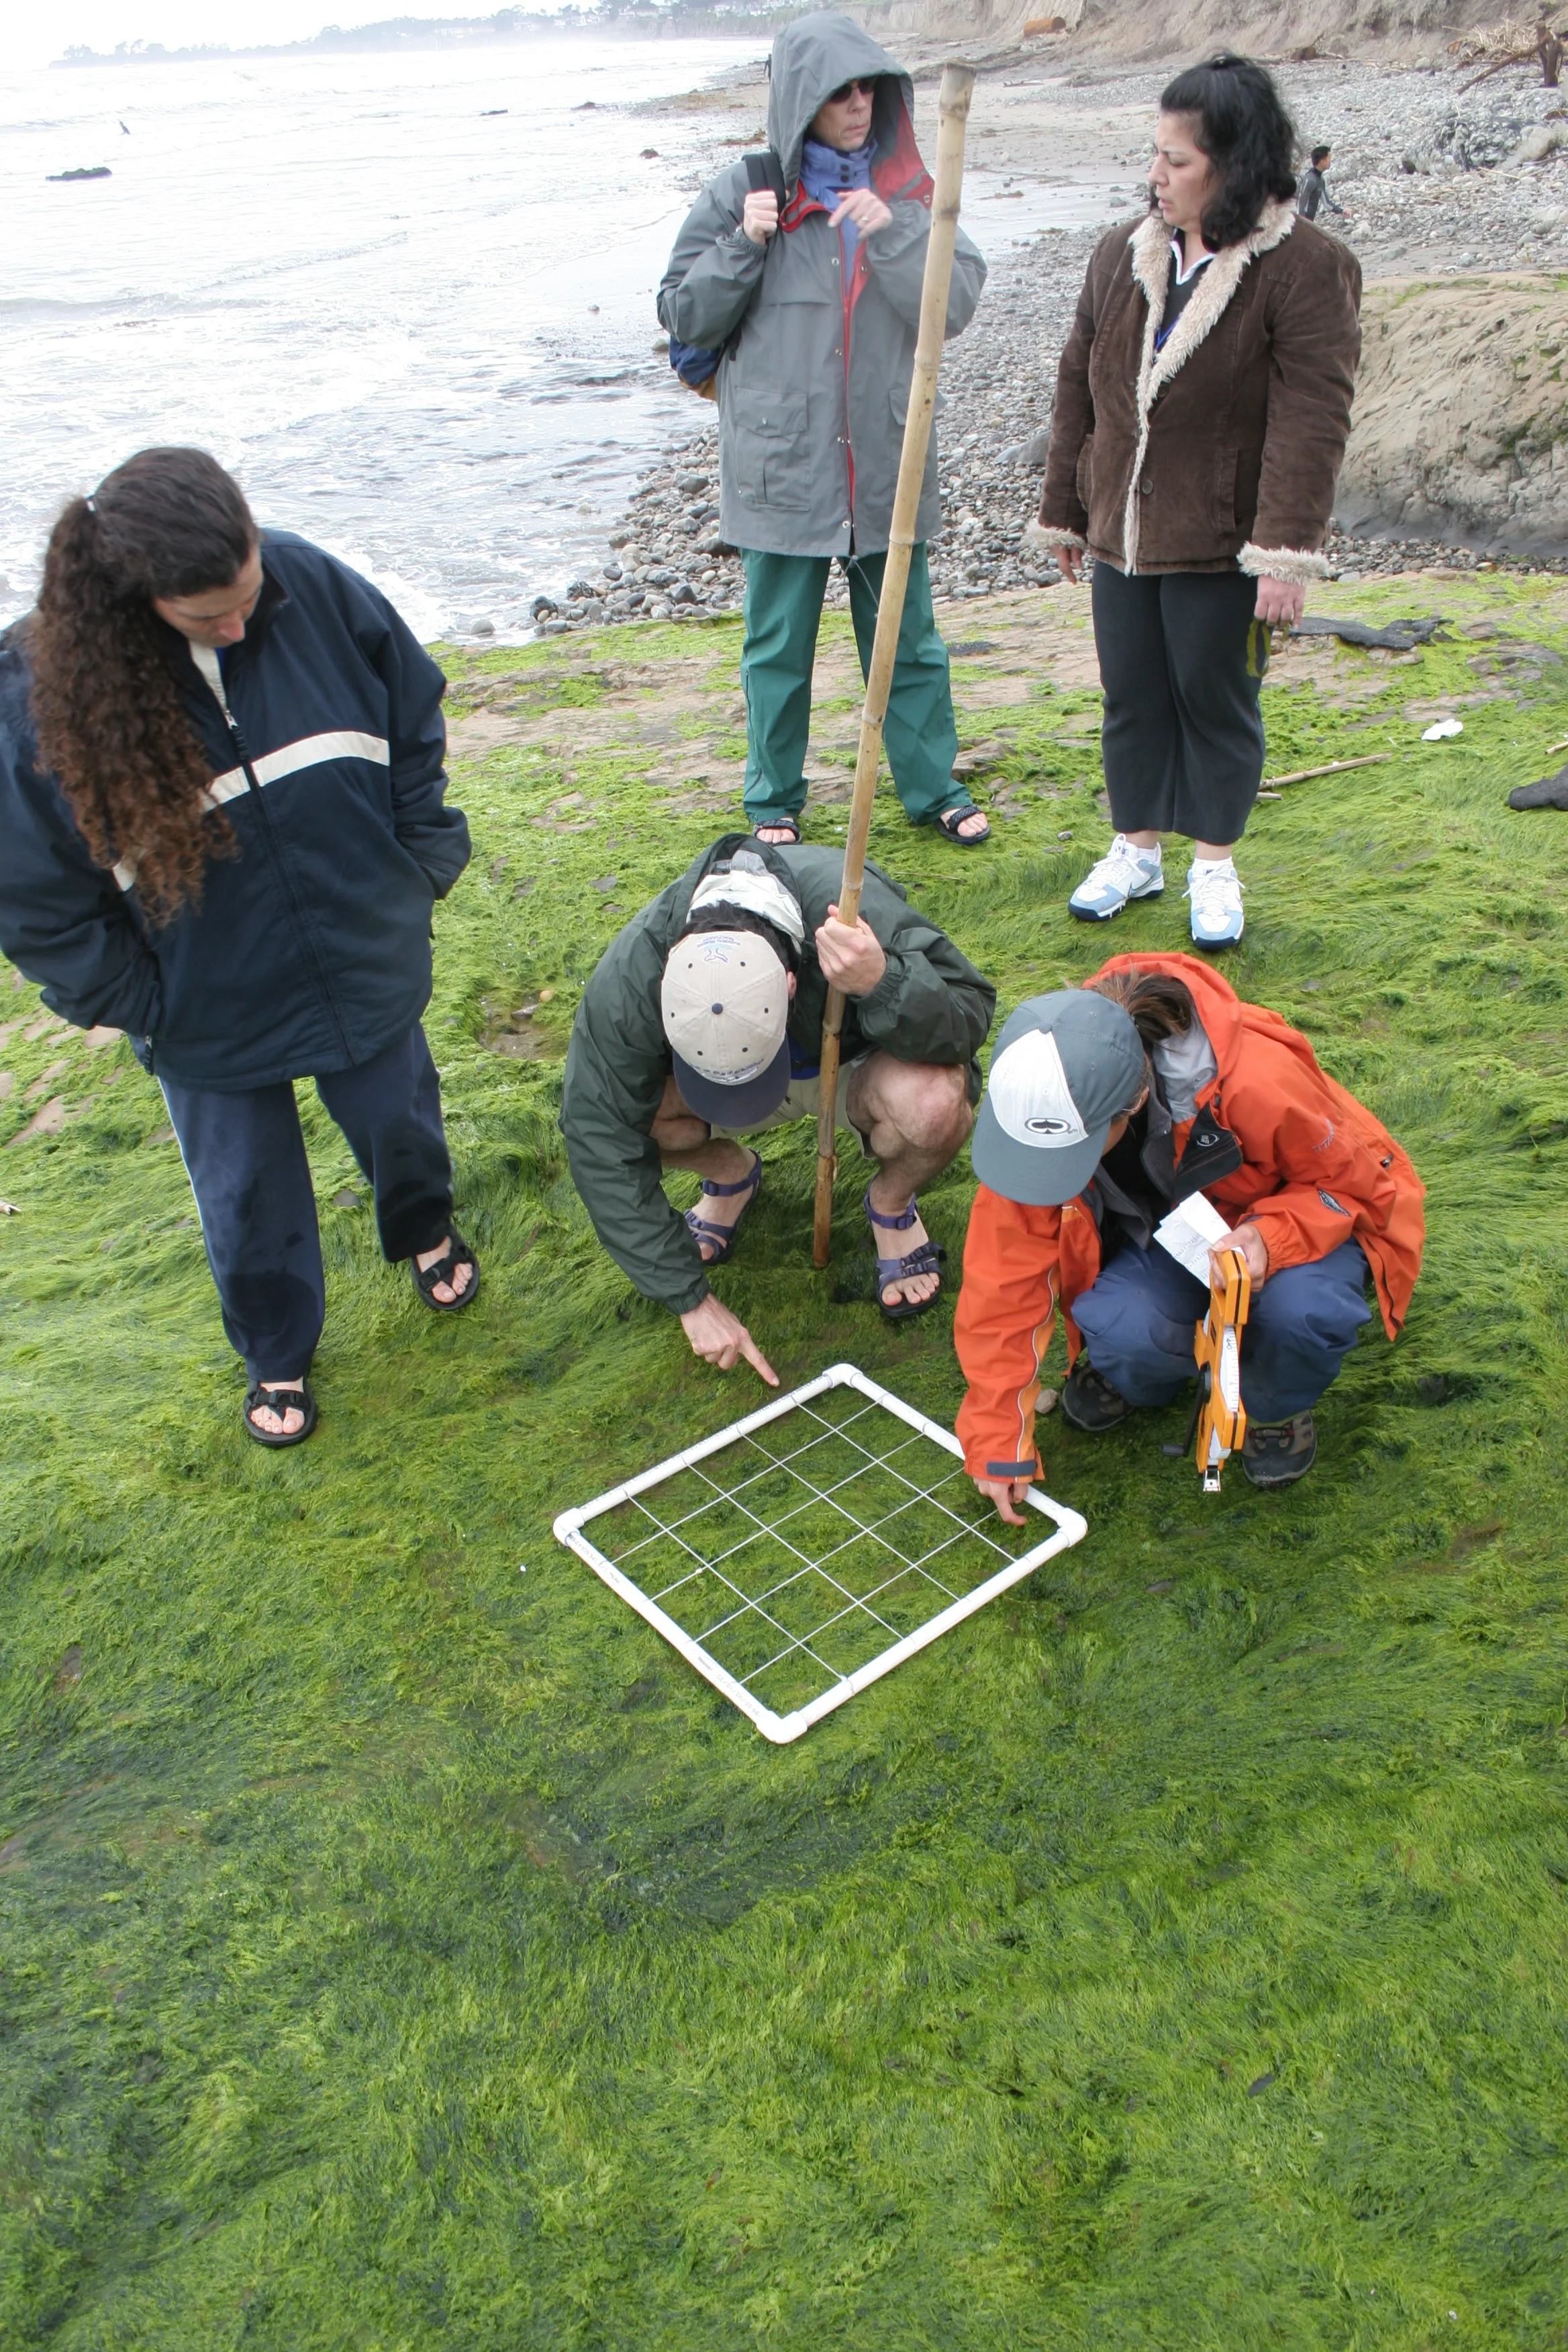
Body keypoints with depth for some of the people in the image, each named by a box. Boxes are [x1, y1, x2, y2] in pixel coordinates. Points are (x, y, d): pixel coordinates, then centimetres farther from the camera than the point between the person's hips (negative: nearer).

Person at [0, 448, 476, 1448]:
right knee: (248, 1196, 16)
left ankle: (427, 1231, 59)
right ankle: (277, 1356, 44)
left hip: (365, 963, 2)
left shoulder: (314, 587, -18)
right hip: (208, 1019, -1)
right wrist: (132, 1004, -11)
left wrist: (421, 869, 0)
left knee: (401, 1122, 24)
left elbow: (414, 724, 0)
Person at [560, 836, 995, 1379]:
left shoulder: (855, 907, -38)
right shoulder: (631, 974, -32)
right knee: (629, 1104, -29)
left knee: (936, 1102, -36)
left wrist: (883, 982, -50)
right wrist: (691, 1299, -23)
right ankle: (732, 1174, 6)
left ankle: (892, 1203, 1)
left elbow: (971, 1014, -27)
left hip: (854, 1067, -2)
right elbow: (602, 1145, -25)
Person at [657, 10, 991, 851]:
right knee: (778, 646, 7)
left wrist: (890, 232, -17)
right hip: (781, 462, -2)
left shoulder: (905, 191, 5)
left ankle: (931, 787, 25)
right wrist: (743, 243, -14)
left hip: (886, 458, 2)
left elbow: (955, 308, -4)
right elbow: (684, 316, 1)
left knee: (908, 639, 10)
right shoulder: (744, 192, 0)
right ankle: (774, 802, 22)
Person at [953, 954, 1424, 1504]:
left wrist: (1272, 1238, -40)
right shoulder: (1047, 1106, -28)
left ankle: (1275, 1406, 1)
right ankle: (1136, 1373, 8)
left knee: (1302, 1309, -36)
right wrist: (997, 1441, -16)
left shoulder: (1255, 1080, -37)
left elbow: (1352, 1182, -17)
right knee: (1116, 1329, -31)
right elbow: (1007, 1274, -19)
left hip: (1303, 1213, -1)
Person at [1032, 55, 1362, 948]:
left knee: (1216, 700, 5)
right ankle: (1137, 849, 28)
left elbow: (1311, 423, -16)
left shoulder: (1306, 268, -11)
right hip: (1122, 531, 5)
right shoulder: (1123, 254, 7)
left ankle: (1215, 866, 21)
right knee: (1132, 697, 12)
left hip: (1221, 542, -5)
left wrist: (1288, 552, -23)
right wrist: (1066, 507, 16)